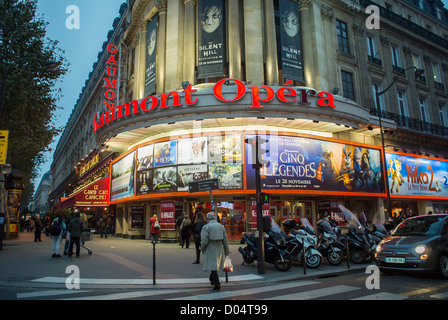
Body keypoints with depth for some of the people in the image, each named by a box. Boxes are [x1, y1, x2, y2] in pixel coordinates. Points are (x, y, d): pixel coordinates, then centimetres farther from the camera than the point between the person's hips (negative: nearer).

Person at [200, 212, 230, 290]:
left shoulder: (206, 227, -9)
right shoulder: (221, 226, 7)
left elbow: (204, 241, -16)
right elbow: (225, 240, 8)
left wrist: (202, 249, 2)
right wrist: (226, 252, 14)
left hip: (210, 250, -5)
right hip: (219, 248, 6)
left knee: (213, 266, 0)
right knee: (215, 265, 21)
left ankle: (217, 284, -3)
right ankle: (212, 279, 39)